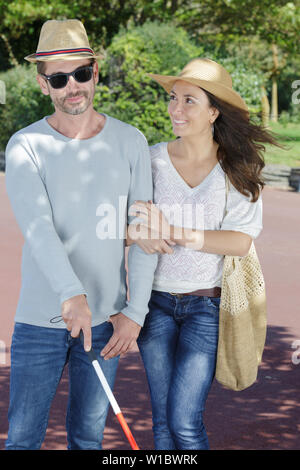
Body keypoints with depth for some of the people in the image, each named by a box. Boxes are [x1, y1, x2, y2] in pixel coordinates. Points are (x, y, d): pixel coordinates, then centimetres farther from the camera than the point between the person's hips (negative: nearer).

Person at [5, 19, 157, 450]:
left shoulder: (130, 143, 1)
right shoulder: (26, 146, -5)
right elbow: (36, 226, -20)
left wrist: (136, 312, -6)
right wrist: (71, 294, -36)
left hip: (106, 317, 2)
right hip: (39, 317, -1)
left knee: (89, 434, 11)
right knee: (23, 436, 3)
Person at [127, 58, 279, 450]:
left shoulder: (238, 169, -6)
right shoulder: (152, 159, -3)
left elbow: (241, 241, -16)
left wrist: (172, 231, -24)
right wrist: (136, 234, -23)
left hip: (207, 304, -2)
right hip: (156, 300, 2)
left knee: (185, 422, -8)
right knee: (163, 421, 8)